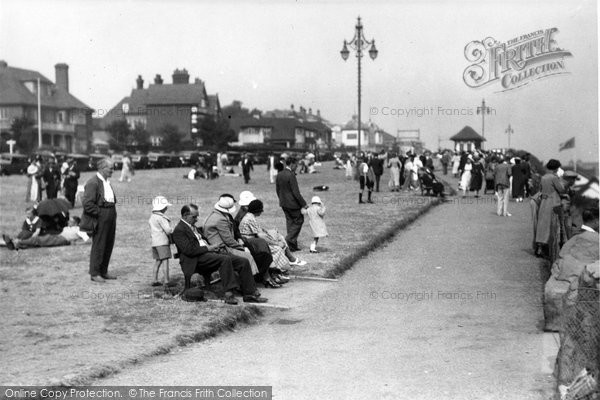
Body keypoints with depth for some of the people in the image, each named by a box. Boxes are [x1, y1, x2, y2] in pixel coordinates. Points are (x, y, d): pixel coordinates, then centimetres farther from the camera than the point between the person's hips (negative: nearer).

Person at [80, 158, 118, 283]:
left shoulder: (107, 182, 15)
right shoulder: (93, 183, -15)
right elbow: (87, 203, -20)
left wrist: (112, 213, 14)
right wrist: (99, 213, -16)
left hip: (110, 219, 9)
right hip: (100, 220, -9)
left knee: (108, 246, 13)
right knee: (98, 246, -1)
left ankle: (103, 271, 24)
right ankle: (94, 273, 8)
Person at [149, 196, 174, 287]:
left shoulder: (152, 217, 14)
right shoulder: (161, 218, -15)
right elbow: (168, 230, -19)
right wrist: (172, 231, 0)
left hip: (154, 242, 9)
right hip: (162, 242, -9)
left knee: (157, 261, 14)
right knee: (165, 261, -6)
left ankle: (155, 280, 16)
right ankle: (166, 280, -7)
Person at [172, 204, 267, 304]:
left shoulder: (193, 227, 25)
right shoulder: (179, 230, -5)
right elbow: (189, 250, -17)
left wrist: (213, 246, 8)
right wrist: (208, 248, -12)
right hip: (196, 260, -9)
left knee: (243, 261, -6)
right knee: (225, 259, -36)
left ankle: (250, 294, -6)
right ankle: (229, 295, -35)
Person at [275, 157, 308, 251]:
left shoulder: (279, 175, 5)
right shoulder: (291, 175, -20)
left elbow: (277, 190, 13)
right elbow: (296, 192, -20)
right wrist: (303, 204, -14)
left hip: (283, 204, 8)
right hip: (293, 203, -8)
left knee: (290, 222, 14)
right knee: (299, 221, 6)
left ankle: (293, 245, 17)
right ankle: (289, 239, -4)